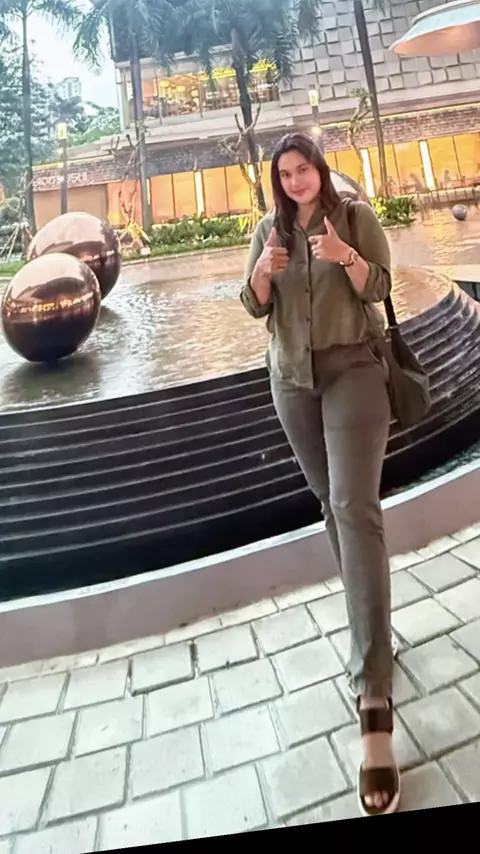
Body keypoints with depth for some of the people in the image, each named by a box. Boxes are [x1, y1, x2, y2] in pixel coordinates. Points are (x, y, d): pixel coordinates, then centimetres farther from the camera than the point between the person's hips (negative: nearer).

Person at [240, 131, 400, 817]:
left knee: (355, 506, -18)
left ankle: (374, 702, -19)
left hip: (353, 368, -4)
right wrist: (262, 271, -16)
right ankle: (369, 609, 34)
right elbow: (255, 306, 5)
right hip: (291, 377, 5)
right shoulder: (268, 229, 11)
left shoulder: (357, 216, 2)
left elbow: (379, 288, -4)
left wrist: (346, 257, -23)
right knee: (329, 499, 11)